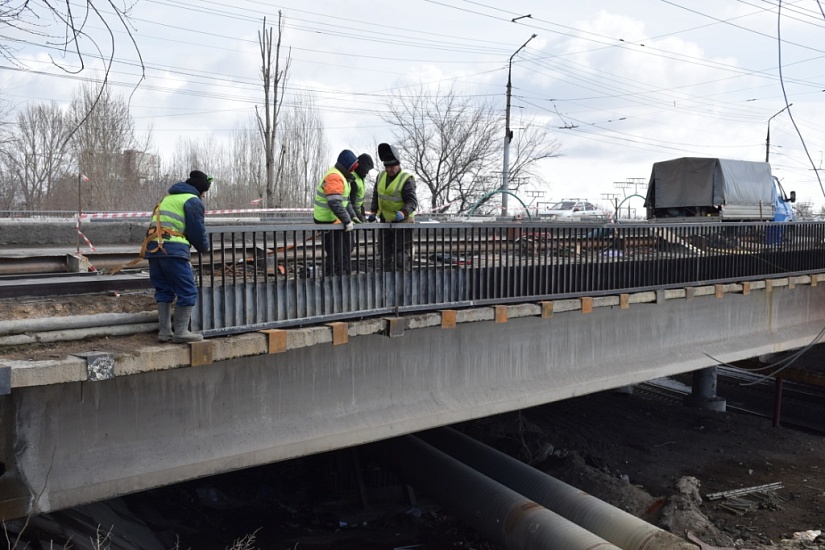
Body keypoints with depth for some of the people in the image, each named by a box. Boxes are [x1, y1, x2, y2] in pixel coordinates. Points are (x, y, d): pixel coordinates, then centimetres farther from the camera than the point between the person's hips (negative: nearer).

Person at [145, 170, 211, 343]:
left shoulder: (168, 198, 27)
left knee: (163, 290, 14)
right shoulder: (193, 201, 2)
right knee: (187, 291, -2)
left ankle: (164, 331, 13)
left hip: (153, 247, 8)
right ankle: (181, 332, -4)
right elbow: (197, 231, -2)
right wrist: (204, 247, 17)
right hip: (174, 249, -8)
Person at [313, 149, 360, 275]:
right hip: (328, 221, -11)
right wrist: (347, 221, -26)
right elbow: (334, 203, -30)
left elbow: (345, 199, 23)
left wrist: (353, 216, 13)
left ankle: (345, 273, 26)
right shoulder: (334, 177, -20)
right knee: (335, 253, -5)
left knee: (347, 246, 17)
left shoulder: (342, 176, 15)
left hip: (335, 220, 11)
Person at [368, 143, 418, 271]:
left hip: (402, 221, -7)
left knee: (401, 253, -5)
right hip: (385, 221, 7)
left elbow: (412, 201, -23)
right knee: (386, 253, 12)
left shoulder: (406, 179, -16)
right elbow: (376, 195, 16)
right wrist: (374, 212, 5)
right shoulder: (381, 176, 5)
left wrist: (403, 213, -39)